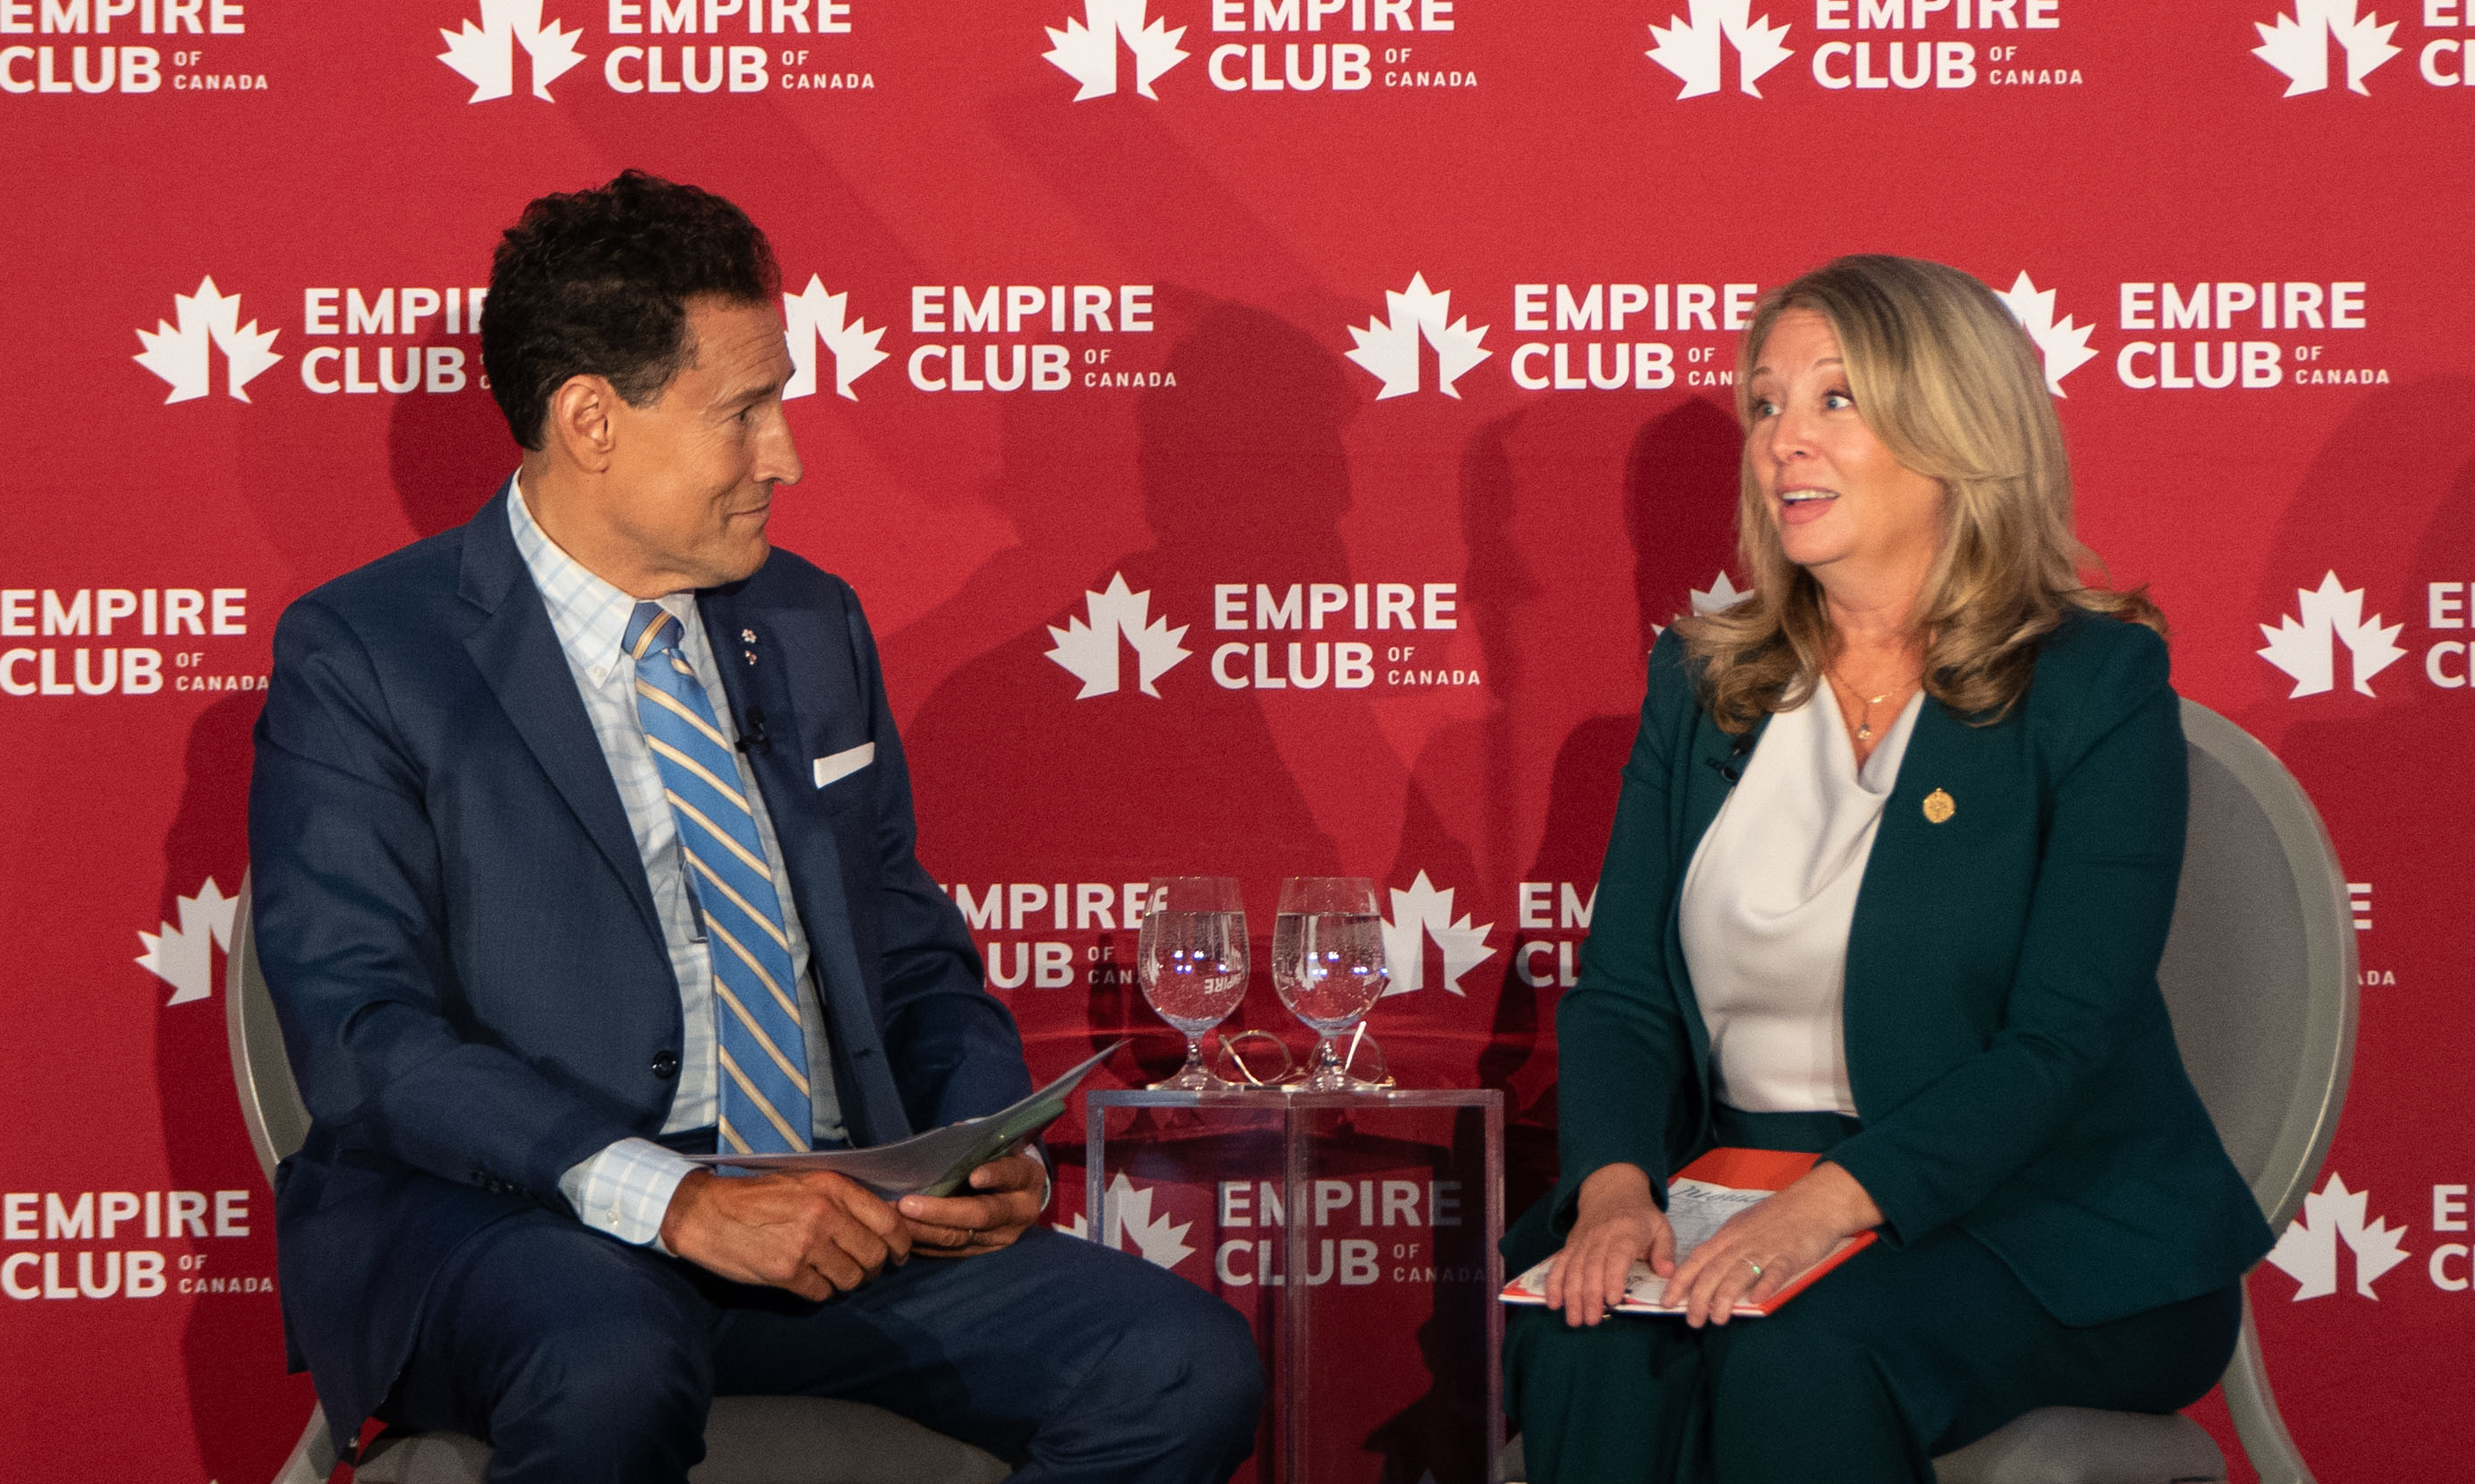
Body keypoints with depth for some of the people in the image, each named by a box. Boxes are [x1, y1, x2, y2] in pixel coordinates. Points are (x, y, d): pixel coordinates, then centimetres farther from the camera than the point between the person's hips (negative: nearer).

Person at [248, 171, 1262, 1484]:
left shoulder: (810, 626, 16)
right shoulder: (358, 660, -3)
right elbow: (363, 1037, -13)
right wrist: (672, 1199, -25)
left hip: (831, 1217, 6)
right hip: (510, 1225, -5)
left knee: (1189, 1369, -18)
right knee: (611, 1363, -41)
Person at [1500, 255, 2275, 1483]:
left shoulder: (2098, 684, -5)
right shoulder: (1701, 680, 12)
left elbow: (2061, 1039, -14)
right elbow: (1621, 990, 7)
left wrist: (1834, 1200, -28)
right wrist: (1614, 1184, -15)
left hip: (2047, 1214, -3)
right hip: (1738, 1192, 4)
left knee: (1801, 1361, -34)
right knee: (1587, 1352, -29)